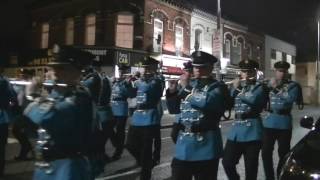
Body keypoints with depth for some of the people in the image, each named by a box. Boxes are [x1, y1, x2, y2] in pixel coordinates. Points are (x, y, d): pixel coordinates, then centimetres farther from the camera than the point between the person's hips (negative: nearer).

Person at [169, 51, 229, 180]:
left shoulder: (217, 87, -4)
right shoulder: (190, 85, 14)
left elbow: (206, 102, -26)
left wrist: (186, 88, -16)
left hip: (205, 145, -5)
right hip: (183, 145, 5)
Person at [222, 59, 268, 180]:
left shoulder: (259, 87, 0)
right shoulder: (237, 85, 15)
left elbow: (253, 100, -21)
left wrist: (238, 90, -10)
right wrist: (234, 88, -5)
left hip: (252, 131, -4)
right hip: (236, 130, 5)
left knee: (250, 166, 5)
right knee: (227, 162, 4)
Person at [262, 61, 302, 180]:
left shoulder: (293, 85, 1)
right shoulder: (270, 84, 10)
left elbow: (290, 99, -18)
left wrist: (276, 88, -18)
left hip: (284, 123, -2)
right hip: (269, 122, 2)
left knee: (283, 153, 5)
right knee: (266, 152, 1)